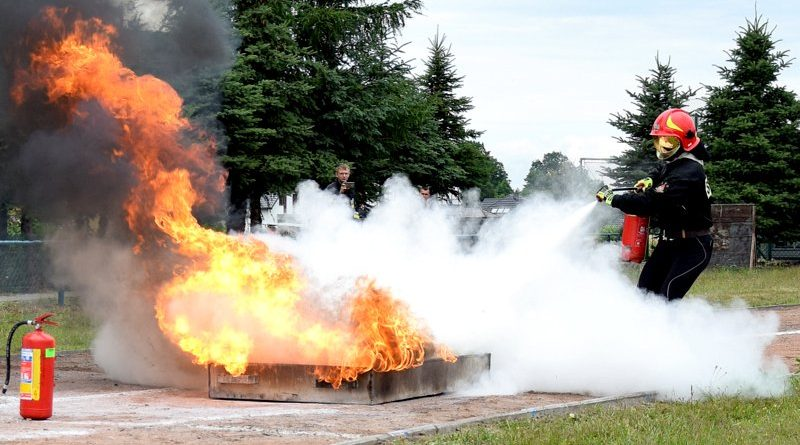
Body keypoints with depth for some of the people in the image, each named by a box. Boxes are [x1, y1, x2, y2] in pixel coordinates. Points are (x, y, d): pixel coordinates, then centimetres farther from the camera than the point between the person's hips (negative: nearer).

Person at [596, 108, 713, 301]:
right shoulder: (674, 162, 5)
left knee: (667, 296, -20)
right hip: (671, 240, 10)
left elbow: (650, 203, -30)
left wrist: (612, 199, -21)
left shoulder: (687, 174, -27)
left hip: (692, 246, -10)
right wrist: (650, 180, 11)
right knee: (646, 285, 9)